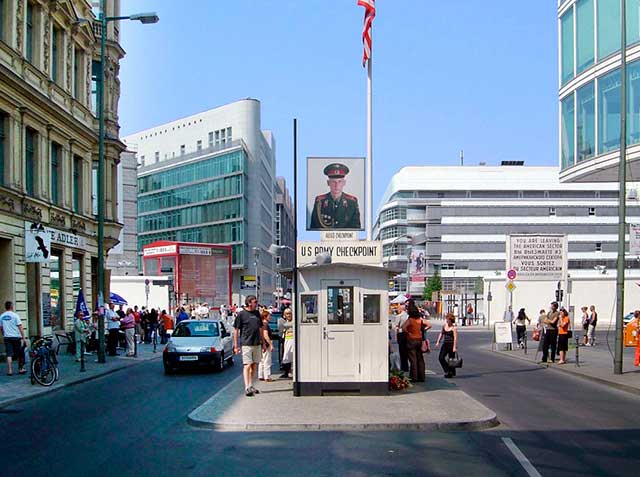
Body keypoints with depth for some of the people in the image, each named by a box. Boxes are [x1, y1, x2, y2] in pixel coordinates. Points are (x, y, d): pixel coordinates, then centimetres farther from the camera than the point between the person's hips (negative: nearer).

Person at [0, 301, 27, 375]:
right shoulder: (14, 315, -7)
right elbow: (20, 327, -10)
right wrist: (24, 338, -9)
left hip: (7, 338, 3)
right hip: (16, 337, -3)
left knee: (9, 355, 1)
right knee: (19, 354, 10)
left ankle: (10, 371, -5)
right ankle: (20, 369, 18)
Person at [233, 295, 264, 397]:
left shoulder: (257, 313, 13)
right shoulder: (241, 314, -4)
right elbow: (236, 330, -3)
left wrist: (263, 342, 18)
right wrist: (235, 346, -6)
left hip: (257, 344, 6)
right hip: (246, 344, -6)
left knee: (254, 366, 9)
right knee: (247, 365, -9)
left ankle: (251, 386, 18)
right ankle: (247, 388, -11)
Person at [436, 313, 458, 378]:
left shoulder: (453, 328, -11)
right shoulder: (444, 326, 9)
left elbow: (455, 338, -14)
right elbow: (441, 334, 20)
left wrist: (454, 347, -19)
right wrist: (438, 342, 15)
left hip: (451, 345, -6)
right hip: (445, 344, 6)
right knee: (441, 358, -4)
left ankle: (452, 373, 18)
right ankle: (447, 371, 8)